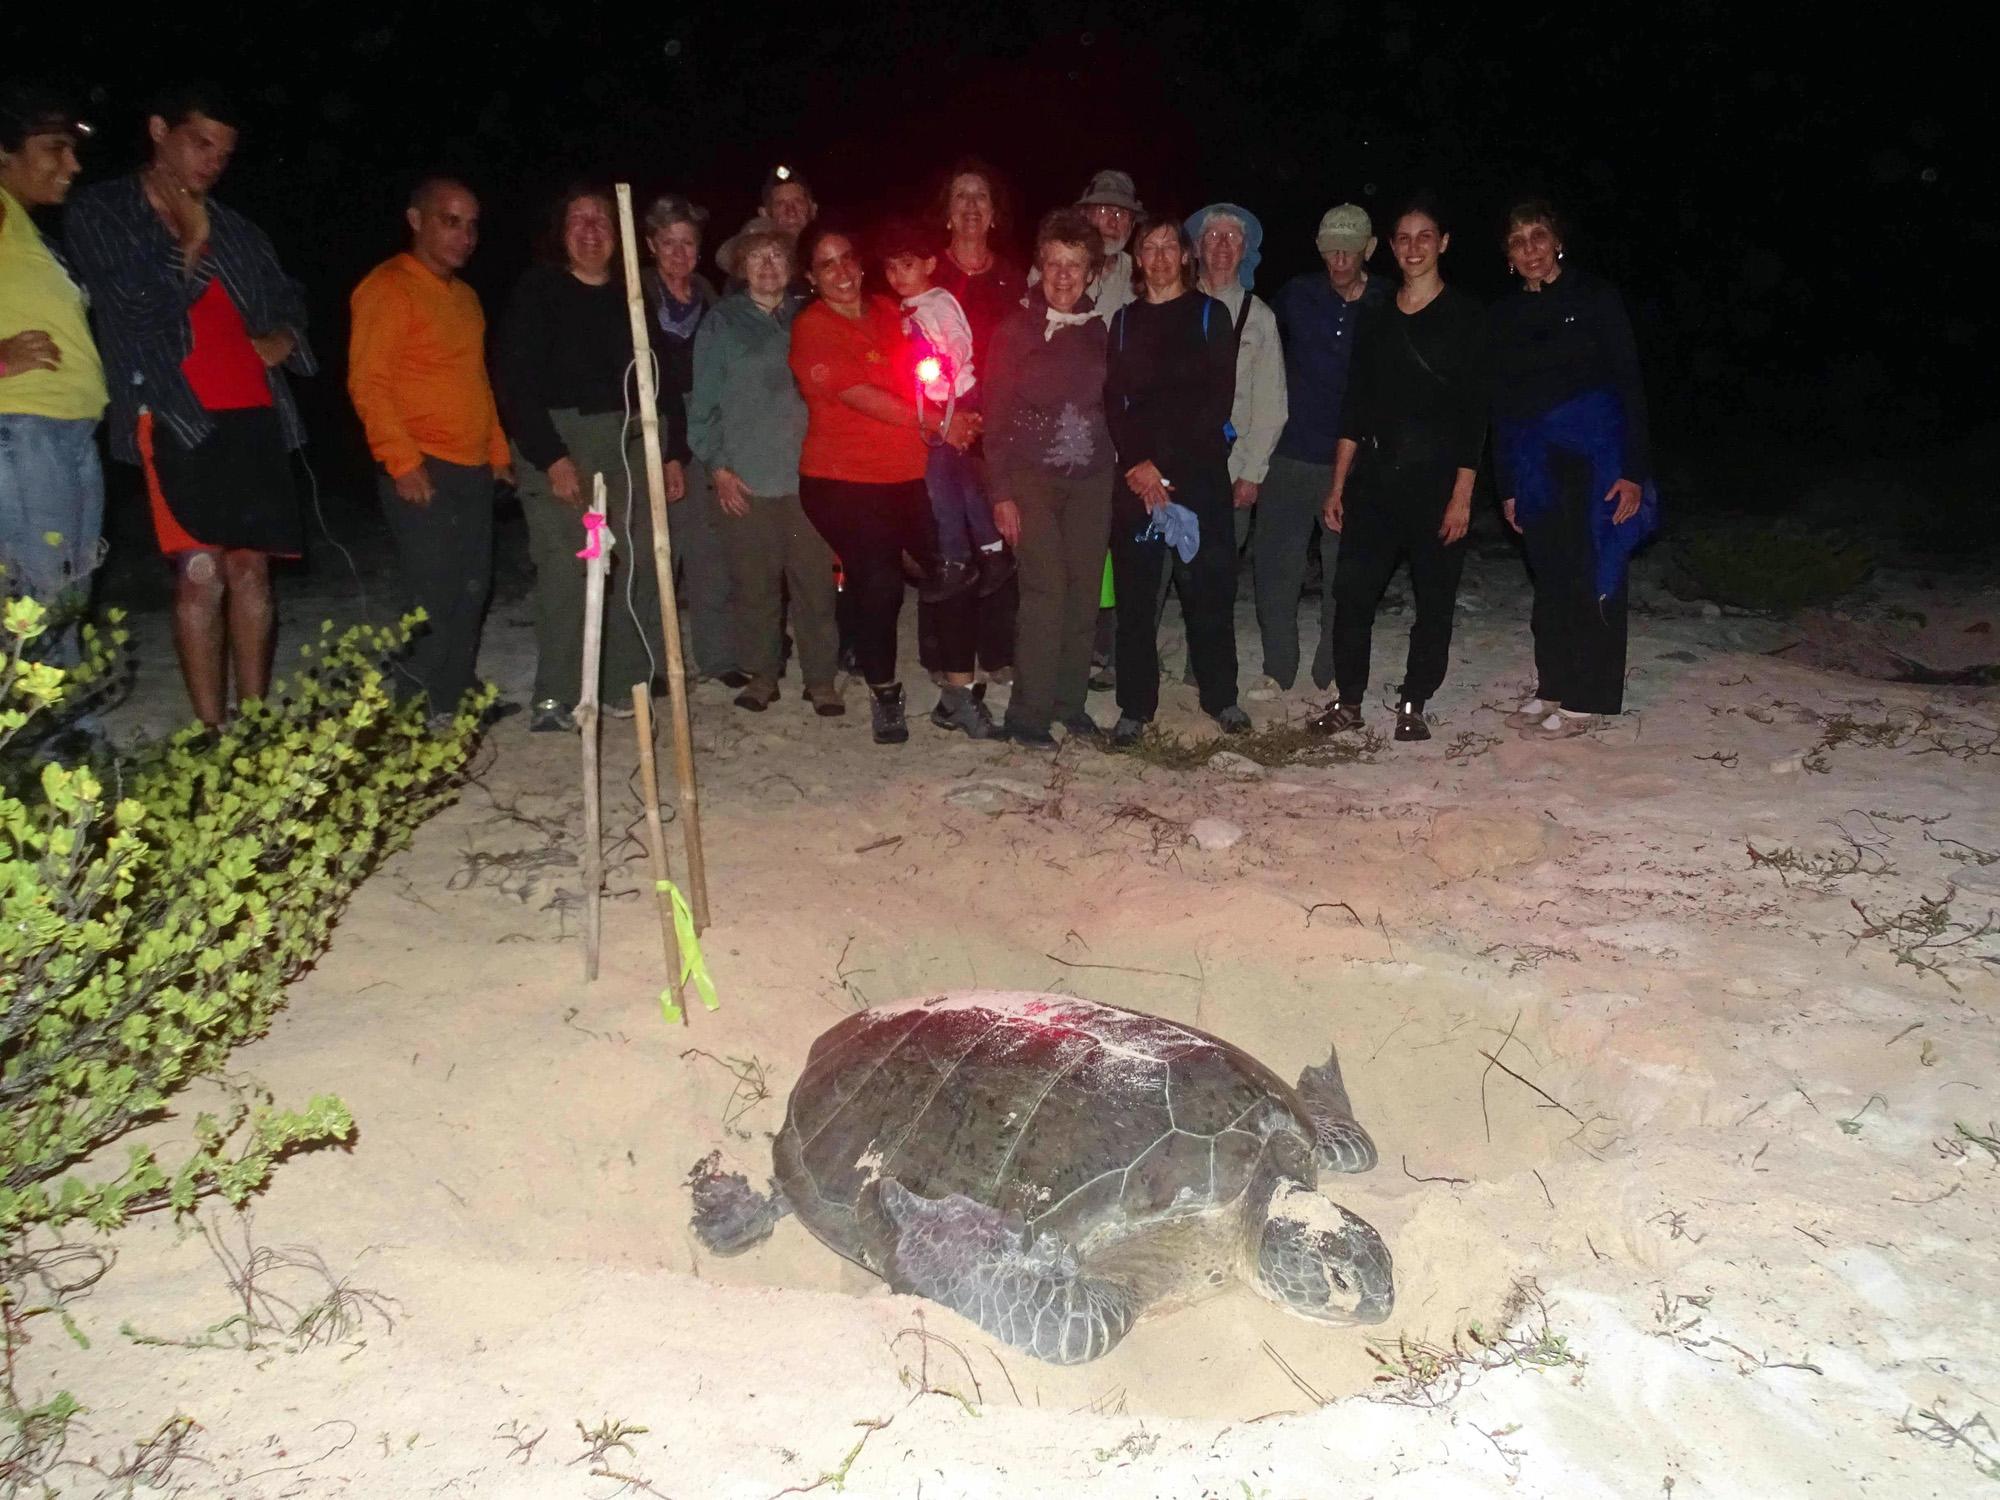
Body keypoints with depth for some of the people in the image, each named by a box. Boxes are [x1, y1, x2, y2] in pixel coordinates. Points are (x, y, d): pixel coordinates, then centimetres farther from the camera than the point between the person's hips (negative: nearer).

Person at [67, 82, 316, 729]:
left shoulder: (233, 226, 19)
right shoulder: (101, 213, 5)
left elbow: (287, 298, 30)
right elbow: (141, 310, -6)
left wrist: (282, 337, 9)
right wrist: (190, 241, 3)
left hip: (254, 415, 5)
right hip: (177, 417, -5)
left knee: (250, 569, 4)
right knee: (200, 575, -10)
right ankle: (212, 736, -6)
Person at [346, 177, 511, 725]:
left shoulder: (465, 296, 19)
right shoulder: (388, 288, -7)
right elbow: (367, 383, -13)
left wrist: (498, 450, 20)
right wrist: (403, 460, -19)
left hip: (474, 472, 8)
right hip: (422, 474, -8)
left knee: (471, 593, 10)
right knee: (435, 598, -9)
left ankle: (456, 703, 20)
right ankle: (420, 715, 0)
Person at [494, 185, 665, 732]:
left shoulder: (631, 295, 13)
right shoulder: (538, 290, -1)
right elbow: (516, 381, -7)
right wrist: (551, 457, -14)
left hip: (628, 440, 5)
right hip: (560, 442, -5)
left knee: (637, 562, 2)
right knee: (567, 566, -10)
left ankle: (624, 684, 14)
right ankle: (556, 698, -2)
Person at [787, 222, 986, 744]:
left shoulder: (888, 313, 13)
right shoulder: (811, 328, -6)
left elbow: (921, 377, 24)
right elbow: (859, 396, -15)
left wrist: (949, 418, 4)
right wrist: (936, 423, -13)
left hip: (912, 472, 5)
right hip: (844, 480, -5)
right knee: (880, 587, -8)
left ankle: (957, 694, 11)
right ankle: (885, 697, 15)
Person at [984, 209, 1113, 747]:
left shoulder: (1096, 329, 11)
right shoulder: (1016, 329, -1)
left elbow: (1108, 404, 16)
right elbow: (996, 415, -2)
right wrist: (1001, 492, -8)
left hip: (1090, 477, 4)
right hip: (1032, 476, -4)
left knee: (1084, 588, 2)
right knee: (1047, 587, -13)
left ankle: (1069, 701, 14)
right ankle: (1026, 713, -6)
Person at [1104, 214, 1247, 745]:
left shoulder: (1210, 314, 7)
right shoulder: (1125, 320, 16)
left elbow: (1218, 401, -3)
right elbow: (1113, 401, 8)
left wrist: (1161, 462, -10)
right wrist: (1135, 465, -9)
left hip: (1198, 472, -2)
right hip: (1136, 474, 2)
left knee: (1209, 587, 1)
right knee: (1135, 592, 1)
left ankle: (1221, 695, 14)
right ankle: (1135, 705, 9)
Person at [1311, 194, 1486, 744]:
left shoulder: (1465, 317, 0)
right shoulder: (1376, 319, 13)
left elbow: (1474, 412, -5)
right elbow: (1355, 409, 13)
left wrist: (1462, 494, -12)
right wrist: (1338, 486, 7)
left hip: (1437, 481, -3)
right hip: (1374, 477, 4)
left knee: (1435, 599, 2)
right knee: (1352, 591, -1)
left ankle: (1413, 704, 13)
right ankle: (1348, 701, 10)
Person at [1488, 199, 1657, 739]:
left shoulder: (1594, 297, -1)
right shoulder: (1503, 317, 10)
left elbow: (1628, 383, -4)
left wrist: (1633, 470, -11)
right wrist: (1508, 487, 11)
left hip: (1596, 454, -4)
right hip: (1535, 463, 4)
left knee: (1594, 575, -3)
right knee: (1550, 577, 7)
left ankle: (1586, 700, 3)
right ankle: (1552, 688, 18)